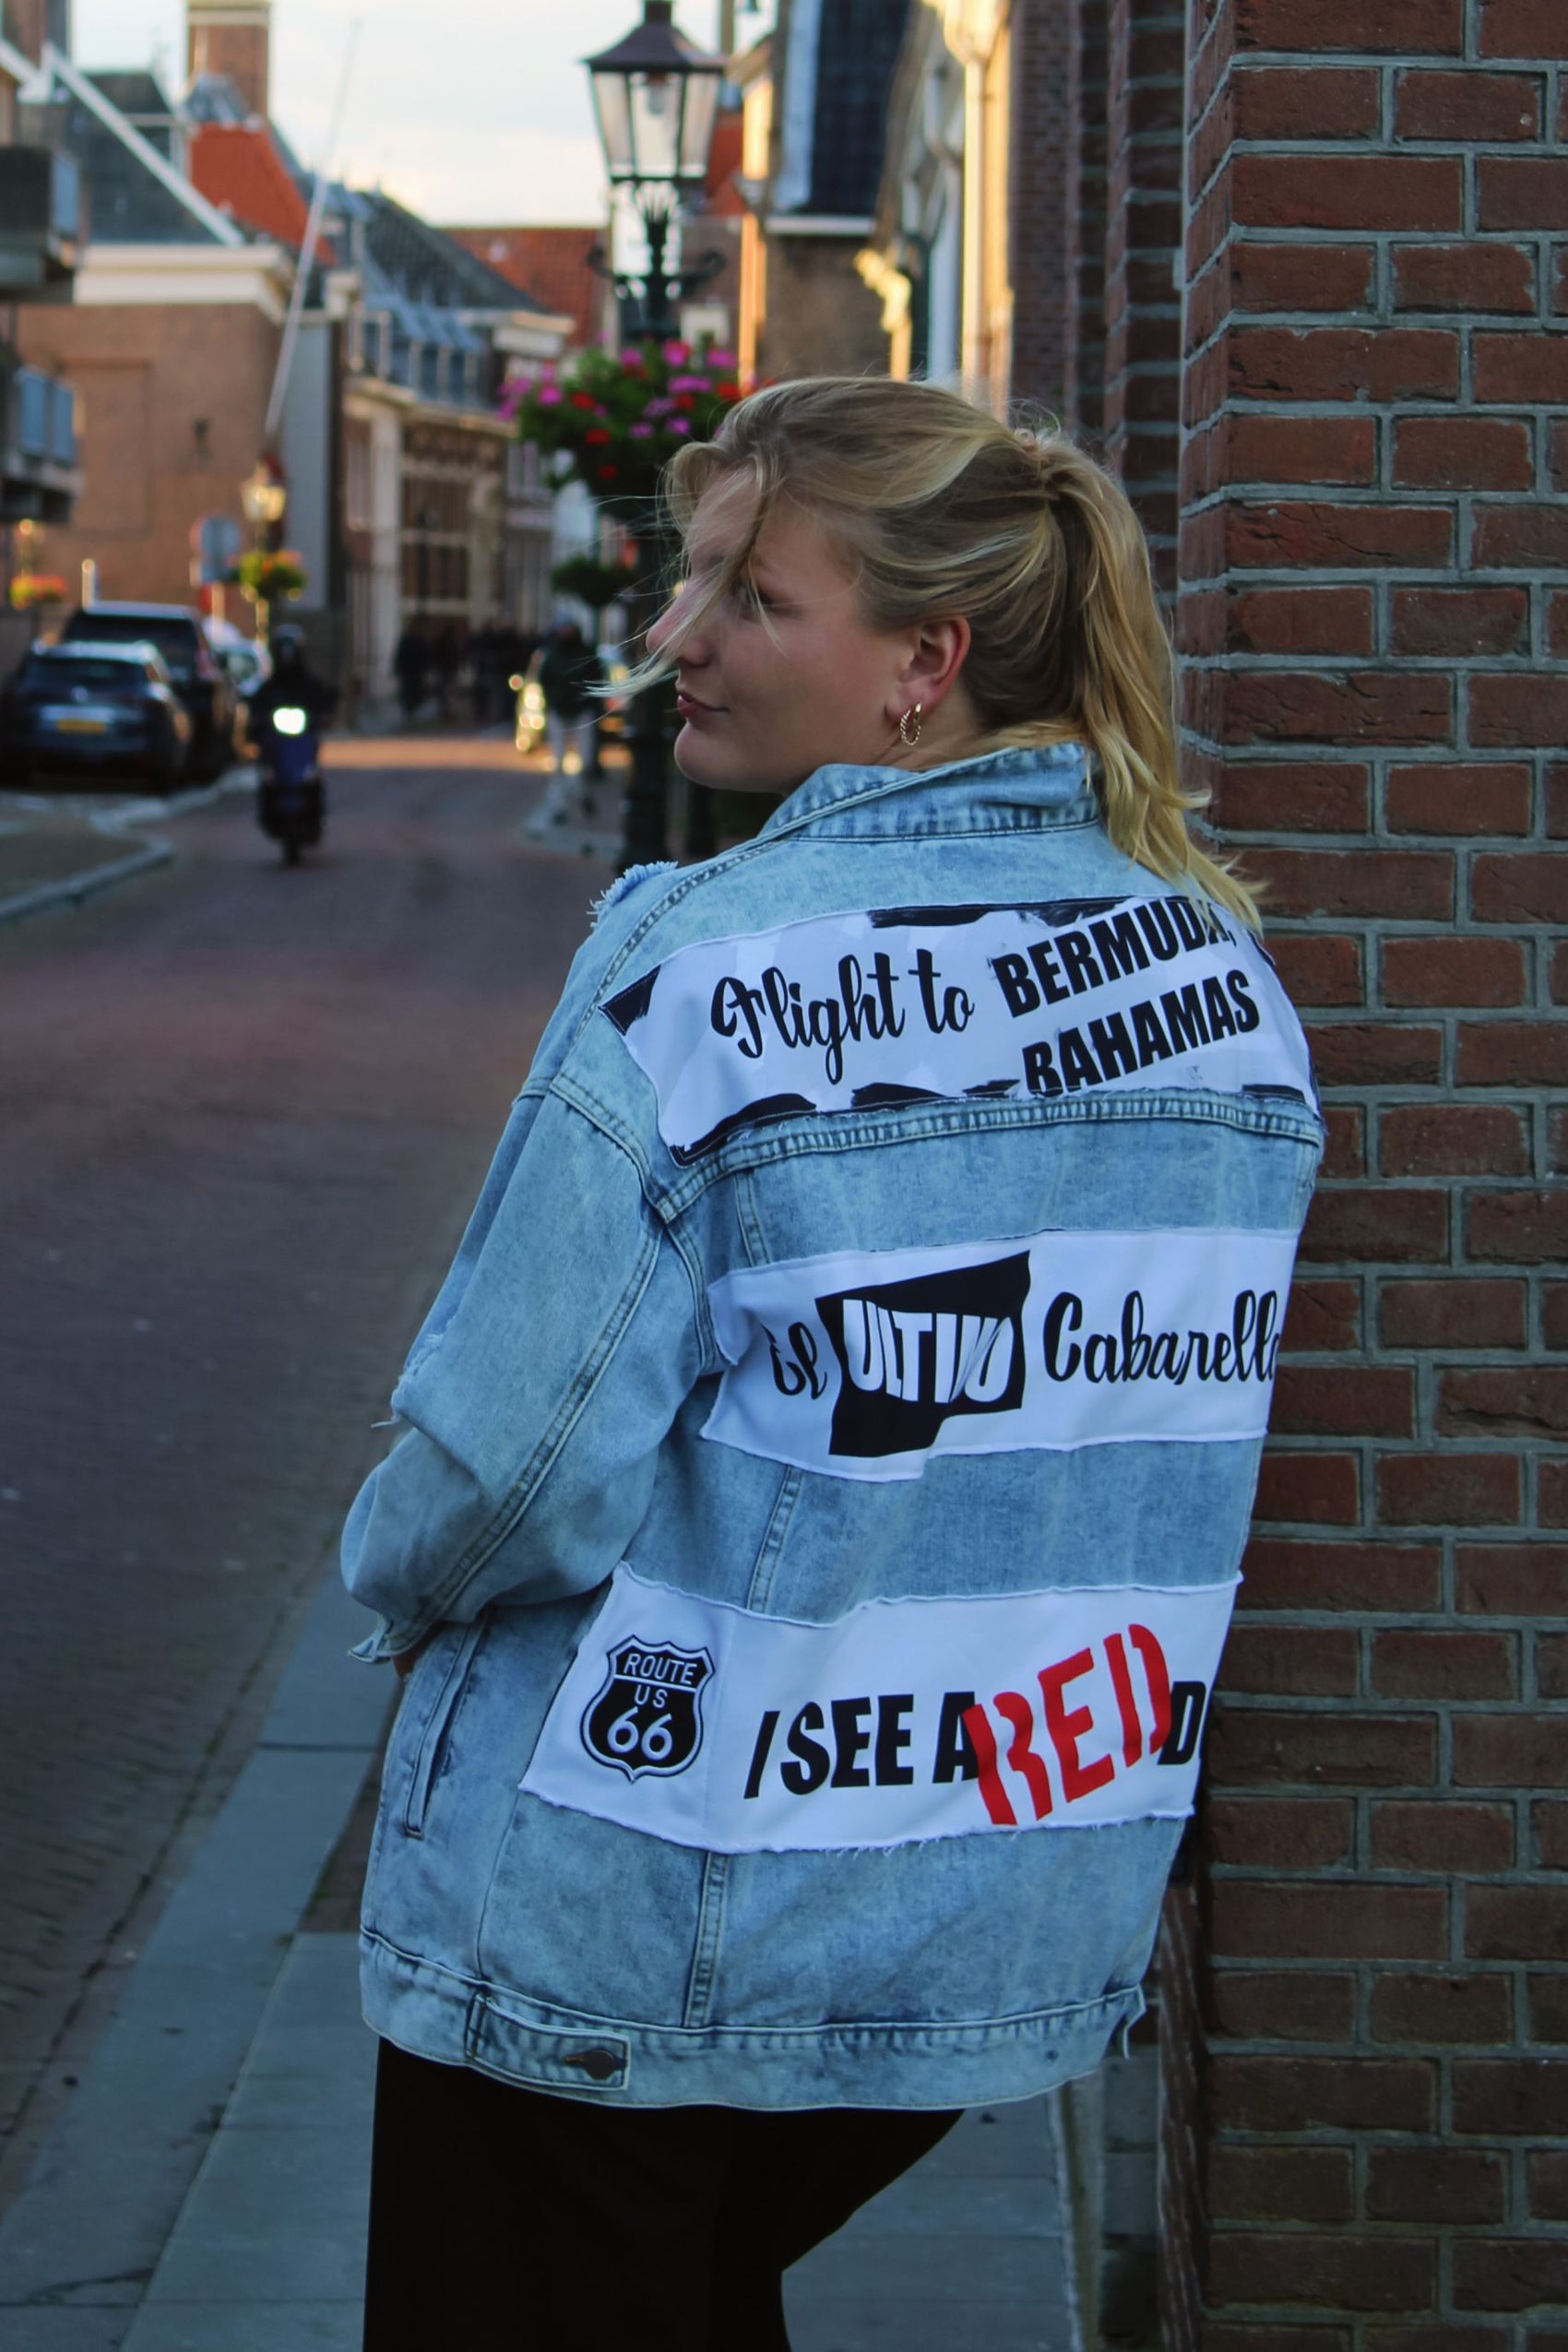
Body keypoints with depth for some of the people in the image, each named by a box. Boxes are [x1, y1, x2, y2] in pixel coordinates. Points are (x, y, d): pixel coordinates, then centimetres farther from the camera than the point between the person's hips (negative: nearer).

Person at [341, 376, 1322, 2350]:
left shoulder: (705, 972, -19)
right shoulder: (1224, 976, 0)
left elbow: (517, 1461, -20)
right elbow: (1150, 1432, 8)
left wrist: (400, 1581, 1)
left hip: (627, 1934, -6)